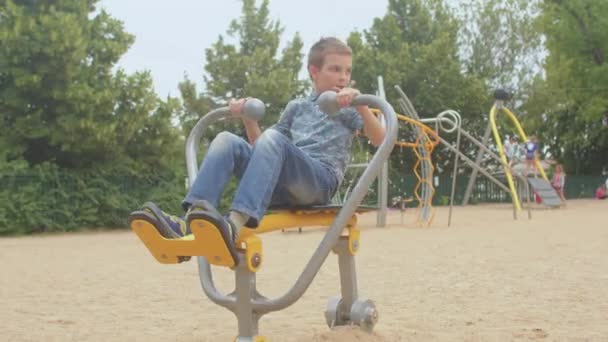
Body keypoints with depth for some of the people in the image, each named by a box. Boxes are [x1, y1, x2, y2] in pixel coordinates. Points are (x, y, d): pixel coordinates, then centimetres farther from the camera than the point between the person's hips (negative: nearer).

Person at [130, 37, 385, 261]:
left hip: (321, 180, -4)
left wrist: (359, 103, -14)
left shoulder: (348, 107, 18)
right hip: (283, 183, 4)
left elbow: (379, 140, 0)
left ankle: (234, 224, -54)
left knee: (272, 139, -33)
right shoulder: (296, 107, 29)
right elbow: (259, 145, 31)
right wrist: (247, 118, 13)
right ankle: (189, 223, -36)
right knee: (226, 140, -17)